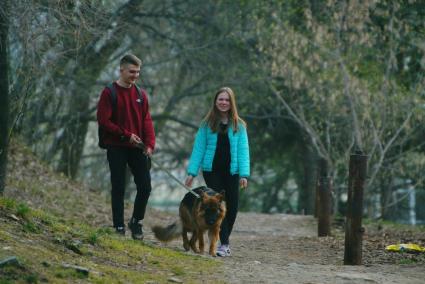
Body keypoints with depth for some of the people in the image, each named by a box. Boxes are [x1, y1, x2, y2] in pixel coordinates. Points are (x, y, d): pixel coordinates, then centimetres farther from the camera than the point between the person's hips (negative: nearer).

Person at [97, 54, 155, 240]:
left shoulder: (140, 94, 9)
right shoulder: (109, 93, -5)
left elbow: (146, 120, 7)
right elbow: (103, 120, -12)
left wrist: (150, 144, -6)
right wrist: (126, 135, -16)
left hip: (137, 148, 4)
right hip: (116, 148, -4)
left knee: (145, 187, 0)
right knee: (118, 188, 1)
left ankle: (137, 222, 19)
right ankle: (119, 227, 8)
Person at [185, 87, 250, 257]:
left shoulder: (238, 125, 4)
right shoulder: (207, 124, 3)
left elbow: (243, 150, 0)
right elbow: (199, 148, 3)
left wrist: (244, 174, -9)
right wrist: (192, 172, -4)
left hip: (231, 171, 1)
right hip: (212, 171, -1)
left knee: (232, 206, 0)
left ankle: (224, 240, 19)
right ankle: (224, 243, -6)